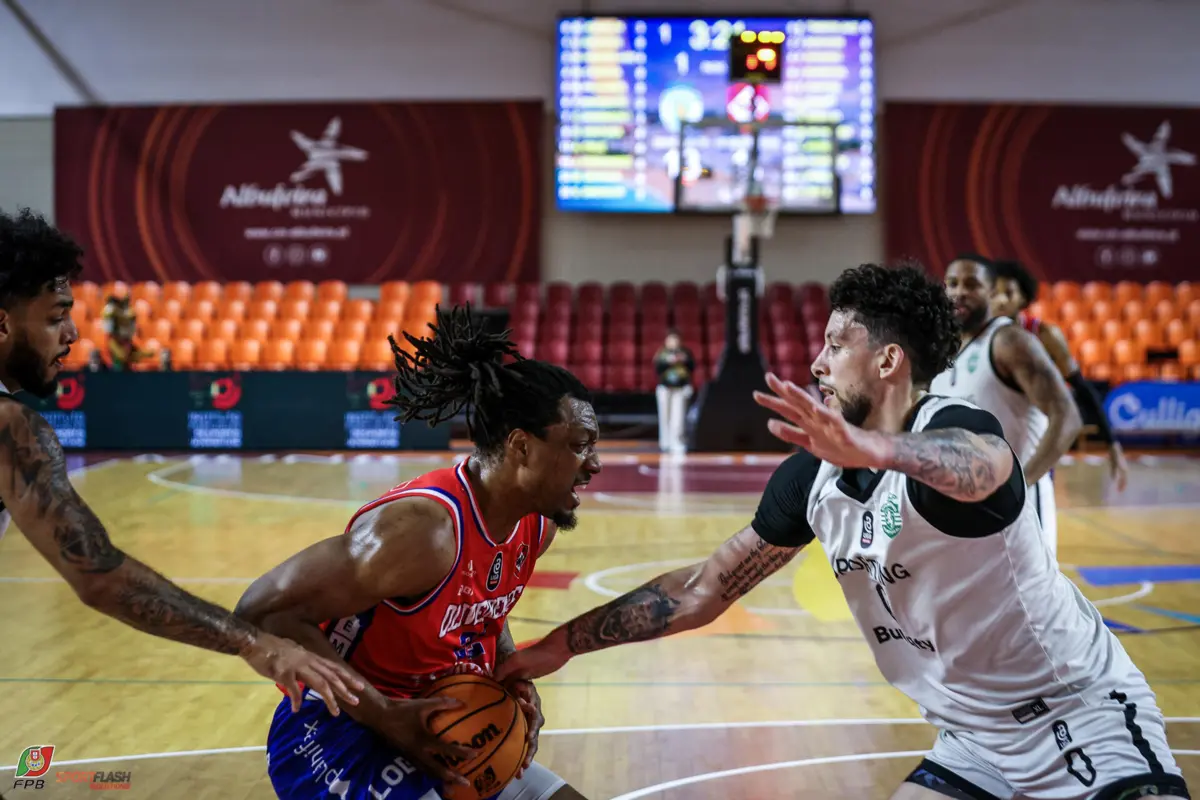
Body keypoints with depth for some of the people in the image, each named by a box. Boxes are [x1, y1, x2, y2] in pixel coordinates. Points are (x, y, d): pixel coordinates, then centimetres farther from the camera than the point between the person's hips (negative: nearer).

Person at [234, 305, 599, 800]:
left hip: (438, 734, 8)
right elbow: (263, 611, -26)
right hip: (337, 735, -8)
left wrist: (514, 677, -3)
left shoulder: (537, 525, -3)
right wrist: (387, 716, -27)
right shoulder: (420, 528, -29)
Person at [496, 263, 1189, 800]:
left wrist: (874, 448, -69)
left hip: (1084, 716, -6)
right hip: (975, 738, 6)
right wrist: (564, 644, 1)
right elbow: (703, 590, 3)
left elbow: (980, 468, -49)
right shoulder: (812, 478, -3)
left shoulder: (957, 427, -23)